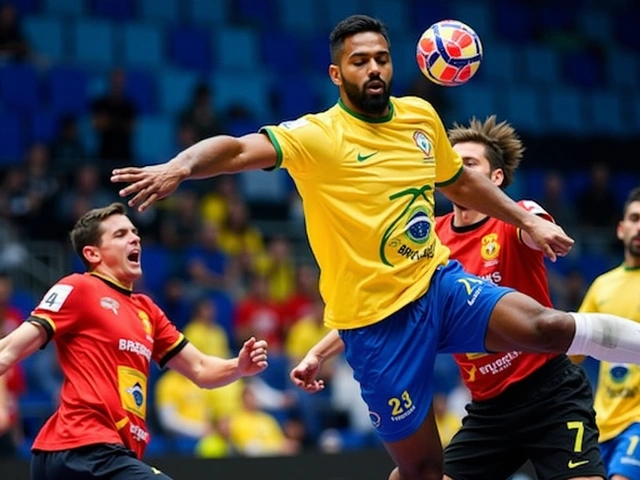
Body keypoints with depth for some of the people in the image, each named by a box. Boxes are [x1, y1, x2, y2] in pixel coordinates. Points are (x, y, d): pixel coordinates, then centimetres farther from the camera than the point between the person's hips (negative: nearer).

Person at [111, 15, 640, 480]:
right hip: (376, 319, -4)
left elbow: (460, 181, 24)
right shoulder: (317, 136, -14)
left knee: (544, 325, -23)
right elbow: (240, 149, -32)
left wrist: (526, 220, 22)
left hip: (439, 284, 4)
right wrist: (181, 167, -50)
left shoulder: (420, 116, 4)